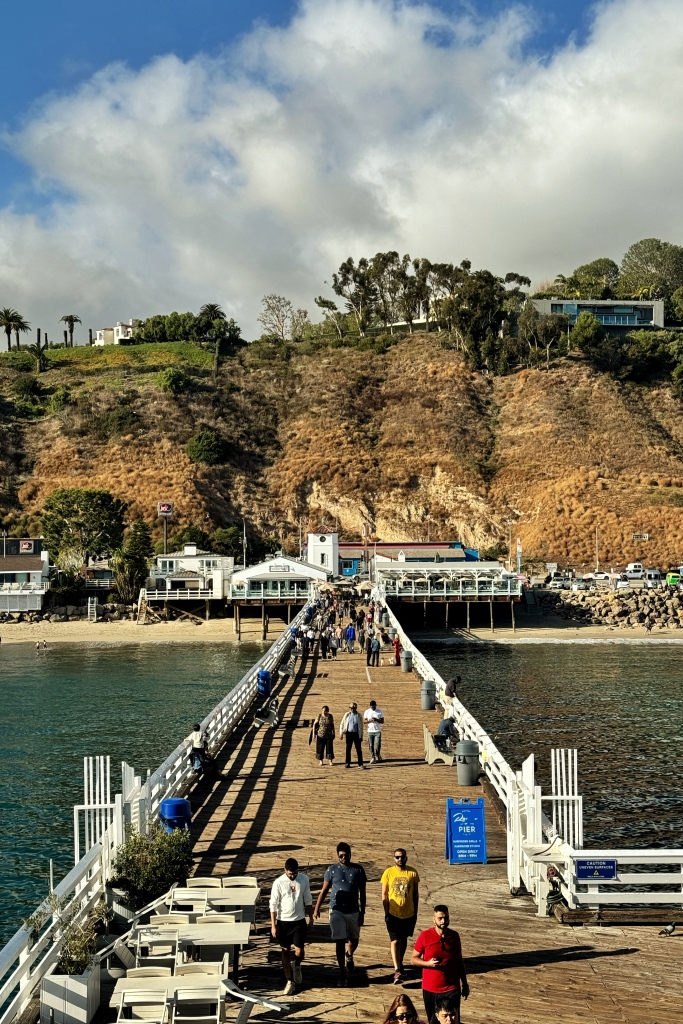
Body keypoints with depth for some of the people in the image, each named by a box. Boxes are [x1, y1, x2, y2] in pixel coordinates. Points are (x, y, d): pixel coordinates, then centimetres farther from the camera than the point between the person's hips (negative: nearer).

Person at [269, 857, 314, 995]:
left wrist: (311, 917, 10)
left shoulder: (304, 879, -5)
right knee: (285, 951, 6)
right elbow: (273, 905, -9)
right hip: (283, 921, -1)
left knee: (299, 951, -3)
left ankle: (297, 966, 30)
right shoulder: (278, 883, -13)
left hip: (299, 921, 1)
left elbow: (308, 900, 7)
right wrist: (273, 925, -9)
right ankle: (290, 981, 17)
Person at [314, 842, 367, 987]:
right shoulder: (332, 870, -2)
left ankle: (349, 956, 43)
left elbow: (362, 893, 3)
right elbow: (324, 890, 2)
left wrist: (362, 913, 0)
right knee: (340, 942, -3)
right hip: (337, 911, -1)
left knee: (354, 940, 10)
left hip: (353, 911, 1)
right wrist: (317, 908, -8)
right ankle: (343, 974, 6)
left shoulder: (358, 870, 0)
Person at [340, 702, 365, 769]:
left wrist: (361, 736, 3)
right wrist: (341, 733, 0)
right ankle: (347, 763, 16)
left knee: (359, 749, -3)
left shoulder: (359, 716, 2)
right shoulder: (347, 715, 3)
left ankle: (360, 764, 1)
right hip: (349, 733, 1)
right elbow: (342, 724, 6)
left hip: (356, 734, -1)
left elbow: (361, 726, 7)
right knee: (348, 749, 6)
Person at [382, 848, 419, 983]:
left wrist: (415, 911, 6)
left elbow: (416, 894, 6)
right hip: (393, 914, -2)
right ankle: (397, 971, -11)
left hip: (409, 914, 2)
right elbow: (384, 894, -2)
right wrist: (386, 912, -5)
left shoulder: (412, 873, -2)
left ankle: (400, 964, 33)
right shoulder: (388, 873, -6)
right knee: (395, 941, -8)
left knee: (404, 939, 16)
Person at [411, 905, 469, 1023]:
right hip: (430, 989, -1)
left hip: (452, 988, 1)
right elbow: (413, 959, -3)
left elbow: (459, 961, 11)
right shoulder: (425, 936, -9)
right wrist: (428, 963, -21)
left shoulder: (454, 936, 0)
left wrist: (464, 984, 13)